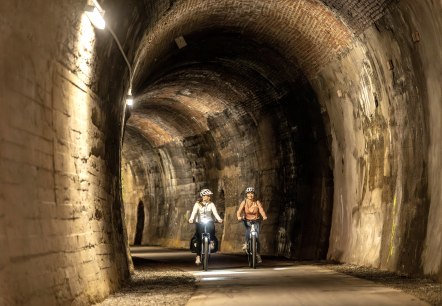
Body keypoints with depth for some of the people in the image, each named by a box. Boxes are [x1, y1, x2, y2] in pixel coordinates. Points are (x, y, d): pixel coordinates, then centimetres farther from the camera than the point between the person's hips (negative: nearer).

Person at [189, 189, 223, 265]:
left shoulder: (211, 204, 2)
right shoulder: (197, 204, -3)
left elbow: (215, 212, -10)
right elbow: (194, 212, -16)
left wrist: (219, 219, -29)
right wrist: (191, 219, -36)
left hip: (209, 223, 2)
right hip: (200, 223, -2)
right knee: (199, 240, -9)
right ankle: (198, 256, -1)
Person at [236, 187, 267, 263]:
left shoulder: (257, 202, -6)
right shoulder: (244, 202, -7)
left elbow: (261, 210, -19)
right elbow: (239, 211, -19)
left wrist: (264, 216, -40)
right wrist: (239, 217, -41)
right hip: (247, 220, 0)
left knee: (257, 238, -7)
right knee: (248, 228, -35)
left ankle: (258, 255, 7)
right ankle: (246, 243, -17)